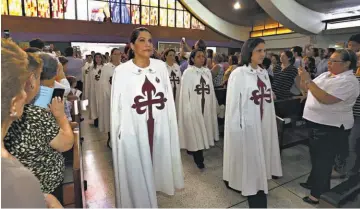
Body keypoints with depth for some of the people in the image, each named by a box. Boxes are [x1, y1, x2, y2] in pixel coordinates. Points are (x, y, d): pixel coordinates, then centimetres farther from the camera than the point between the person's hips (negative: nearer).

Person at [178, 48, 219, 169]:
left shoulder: (207, 72, 8)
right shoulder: (188, 72, -8)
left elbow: (211, 90, 10)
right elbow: (185, 92, -9)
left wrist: (214, 104, 9)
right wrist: (187, 109, -13)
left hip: (206, 106, 5)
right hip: (193, 106, -5)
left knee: (203, 130, 12)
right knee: (195, 132, 1)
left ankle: (192, 150, 31)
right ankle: (198, 158, 12)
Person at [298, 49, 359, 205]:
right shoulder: (326, 75, 9)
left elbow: (326, 99, -30)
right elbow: (308, 90, 8)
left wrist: (308, 80, -29)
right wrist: (303, 78, -10)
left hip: (331, 128, -8)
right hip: (317, 123, 8)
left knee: (323, 160, 4)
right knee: (316, 157, 21)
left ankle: (317, 193, 19)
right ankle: (315, 182, 39)